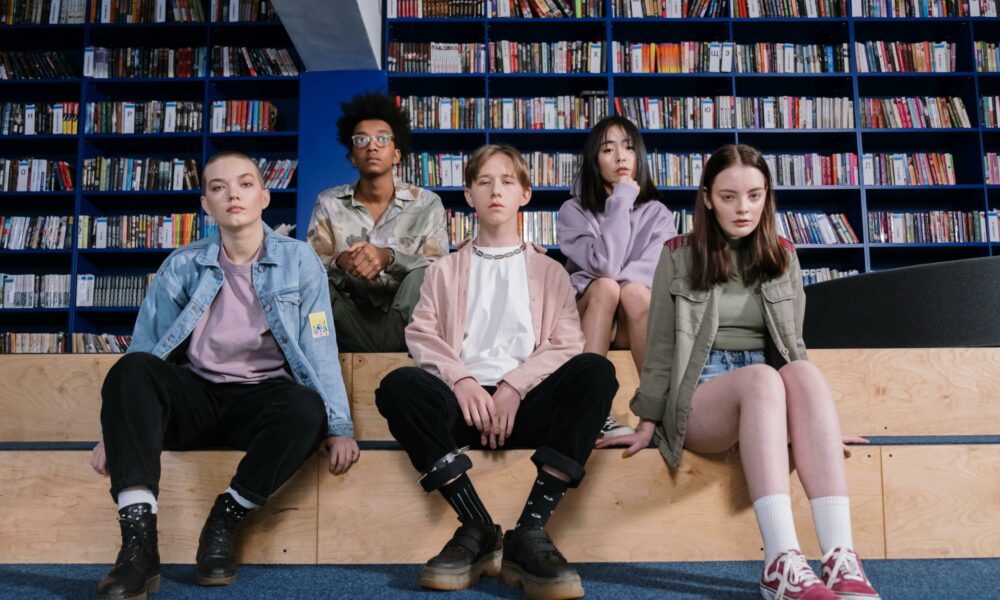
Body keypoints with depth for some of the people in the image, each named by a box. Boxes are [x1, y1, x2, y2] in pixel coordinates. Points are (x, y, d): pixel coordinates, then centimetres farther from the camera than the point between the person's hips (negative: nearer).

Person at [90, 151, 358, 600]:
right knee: (131, 369, -29)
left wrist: (338, 427, -12)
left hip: (261, 399, -1)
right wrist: (115, 431, -1)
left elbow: (320, 348, -3)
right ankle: (138, 541, -33)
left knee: (307, 410, -36)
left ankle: (224, 521, -14)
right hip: (195, 397, 2)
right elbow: (144, 348, 5)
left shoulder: (298, 260, 2)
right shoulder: (181, 266, 7)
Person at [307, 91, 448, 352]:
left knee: (423, 276, -30)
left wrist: (389, 257, -29)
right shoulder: (328, 203, 7)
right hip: (349, 324, 2)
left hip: (404, 322, -1)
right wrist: (339, 262, -27)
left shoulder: (427, 204, 3)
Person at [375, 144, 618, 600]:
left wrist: (514, 387, -12)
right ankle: (478, 529, -27)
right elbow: (422, 334, 7)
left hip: (528, 401, 0)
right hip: (465, 399, 1)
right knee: (399, 385, -31)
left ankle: (530, 532, -31)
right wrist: (461, 380, -14)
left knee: (595, 371, -30)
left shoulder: (549, 271, 21)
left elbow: (566, 344, 6)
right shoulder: (445, 270, 23)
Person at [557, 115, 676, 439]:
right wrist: (621, 201, -12)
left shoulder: (658, 213, 7)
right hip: (586, 317, -1)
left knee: (634, 291, -32)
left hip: (636, 323, 1)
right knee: (606, 287, -33)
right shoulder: (573, 211, 0)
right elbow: (605, 266, -16)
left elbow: (656, 270, -11)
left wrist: (613, 281, -24)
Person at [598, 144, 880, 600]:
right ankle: (782, 562, -46)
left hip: (766, 389, 3)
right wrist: (648, 424, -1)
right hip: (697, 398, -3)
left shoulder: (782, 256, 15)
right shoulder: (679, 256, 5)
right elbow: (661, 348, 4)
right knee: (761, 377, -36)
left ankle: (841, 560, -43)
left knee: (805, 373, -33)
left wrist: (819, 422, 11)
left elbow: (793, 347, 16)